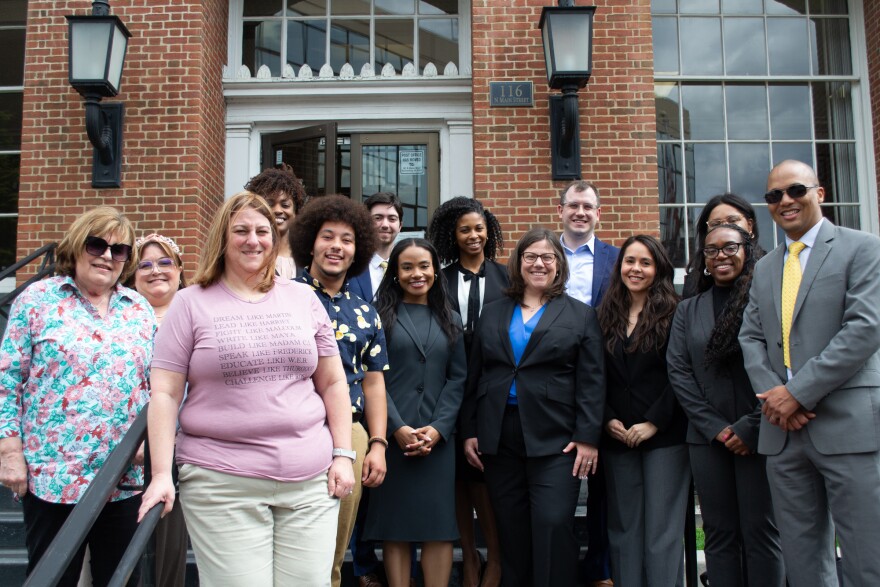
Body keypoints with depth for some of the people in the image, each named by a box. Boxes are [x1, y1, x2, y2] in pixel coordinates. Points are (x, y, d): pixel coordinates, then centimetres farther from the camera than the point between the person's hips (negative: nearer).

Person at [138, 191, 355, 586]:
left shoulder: (303, 298, 11)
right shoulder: (191, 304, 4)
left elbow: (333, 383, 12)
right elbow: (164, 394, 0)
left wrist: (342, 455, 5)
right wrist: (162, 474, -7)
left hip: (311, 482, 3)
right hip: (222, 485, -2)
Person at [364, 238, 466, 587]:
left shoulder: (449, 320, 15)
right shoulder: (381, 315, 5)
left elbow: (457, 378, 7)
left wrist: (438, 428, -6)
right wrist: (398, 428, -12)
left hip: (438, 437, 3)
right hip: (392, 434, -2)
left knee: (439, 524, 1)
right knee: (395, 524, 0)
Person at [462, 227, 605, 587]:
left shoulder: (580, 315, 5)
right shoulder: (492, 314, 14)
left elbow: (592, 382, -1)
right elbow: (475, 377, 13)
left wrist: (588, 437, -9)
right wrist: (469, 431, 7)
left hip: (555, 439, -3)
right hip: (499, 437, 3)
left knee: (553, 526, -8)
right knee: (511, 531, 8)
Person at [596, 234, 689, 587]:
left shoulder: (673, 315, -2)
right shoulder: (607, 317, 10)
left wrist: (654, 423, -11)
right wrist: (608, 419, -2)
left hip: (664, 436, -4)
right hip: (617, 437, 4)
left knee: (662, 531, -1)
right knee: (623, 528, 7)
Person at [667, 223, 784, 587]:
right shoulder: (688, 310, 12)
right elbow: (678, 372, 5)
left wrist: (752, 427, -11)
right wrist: (715, 427, -5)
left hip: (759, 434, -3)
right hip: (708, 438, 3)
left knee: (761, 530, 2)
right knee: (719, 532, 7)